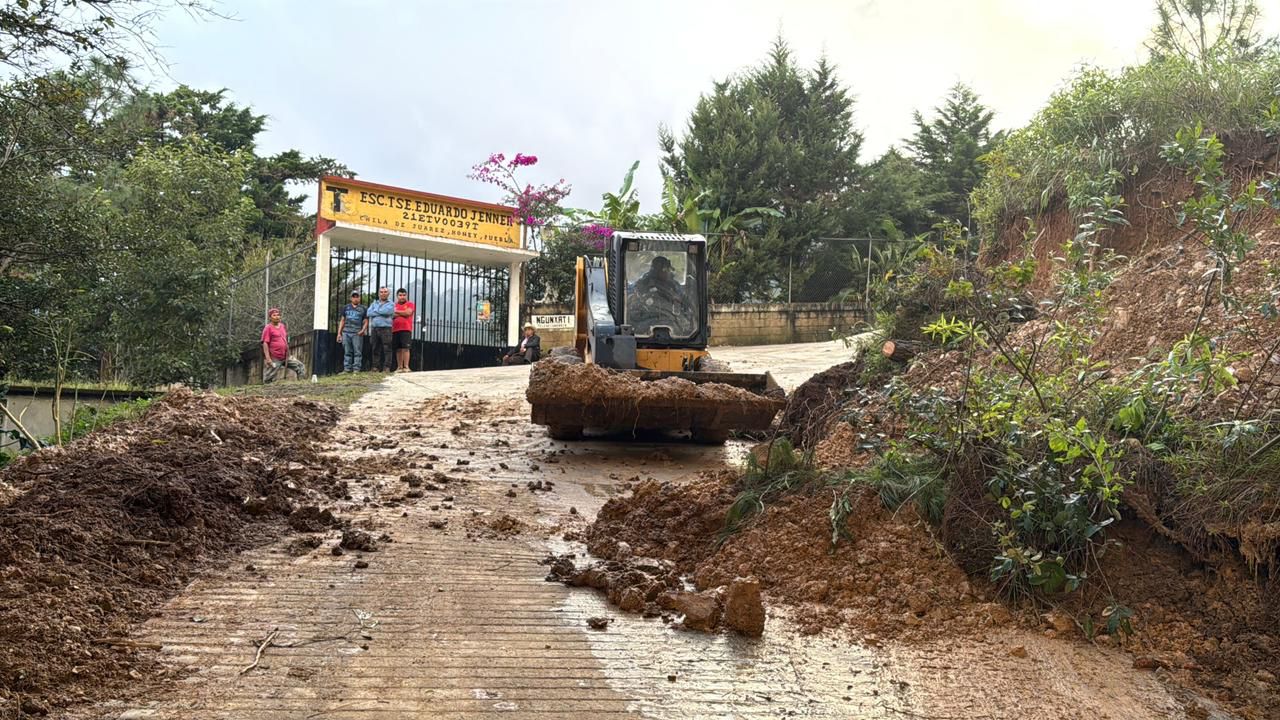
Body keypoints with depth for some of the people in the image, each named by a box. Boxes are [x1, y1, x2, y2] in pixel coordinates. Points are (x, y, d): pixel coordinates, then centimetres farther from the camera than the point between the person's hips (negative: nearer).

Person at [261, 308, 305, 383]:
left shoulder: (283, 326, 14)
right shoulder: (268, 328, -7)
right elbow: (265, 343, -14)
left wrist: (288, 354, 20)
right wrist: (268, 358, -21)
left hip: (285, 357, 7)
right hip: (274, 359, -7)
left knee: (300, 367, 4)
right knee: (268, 380, -6)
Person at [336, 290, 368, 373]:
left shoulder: (363, 309, 11)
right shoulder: (346, 308, 18)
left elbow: (366, 322, 8)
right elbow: (342, 321, 18)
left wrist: (363, 330, -11)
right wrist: (339, 333, 10)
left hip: (357, 334, -3)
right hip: (346, 333, 3)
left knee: (357, 352, -7)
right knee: (347, 352, 3)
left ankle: (356, 369, -6)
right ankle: (347, 368, 5)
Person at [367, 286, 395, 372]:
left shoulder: (390, 304, 9)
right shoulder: (374, 303, 20)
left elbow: (387, 311, -12)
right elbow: (369, 313, 4)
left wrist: (376, 311, 1)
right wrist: (381, 312, -2)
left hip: (386, 328, -4)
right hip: (374, 328, 4)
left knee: (387, 349, -8)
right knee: (376, 349, 4)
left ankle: (387, 367, -10)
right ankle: (376, 367, 7)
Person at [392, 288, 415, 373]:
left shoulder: (410, 304, 9)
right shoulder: (394, 305, 19)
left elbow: (408, 312, -9)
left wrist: (397, 311, 0)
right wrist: (403, 313, -4)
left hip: (406, 329, -4)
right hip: (395, 330, 4)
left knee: (405, 348, -10)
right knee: (398, 349, 5)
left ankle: (406, 367, -12)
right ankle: (399, 367, 8)